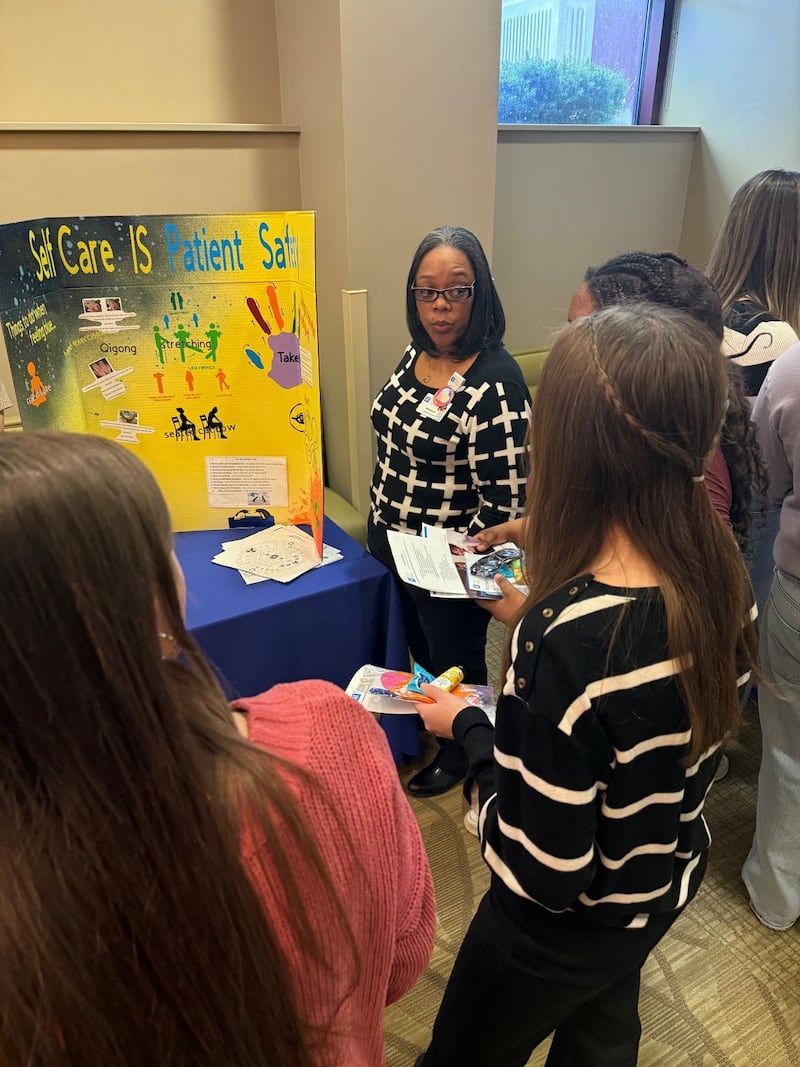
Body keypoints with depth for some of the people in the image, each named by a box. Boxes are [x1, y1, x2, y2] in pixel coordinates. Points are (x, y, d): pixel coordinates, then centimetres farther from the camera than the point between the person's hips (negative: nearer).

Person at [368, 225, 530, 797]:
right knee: (419, 650, 27)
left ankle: (461, 753, 44)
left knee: (454, 663, 16)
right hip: (392, 545, 7)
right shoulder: (417, 354, 1)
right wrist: (382, 523, 15)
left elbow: (505, 501, -23)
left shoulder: (496, 380, -25)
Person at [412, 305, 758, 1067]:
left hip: (567, 922, -5)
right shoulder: (720, 576, -16)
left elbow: (544, 869, -29)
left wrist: (469, 729, -16)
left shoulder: (567, 638, -40)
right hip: (669, 885, 6)